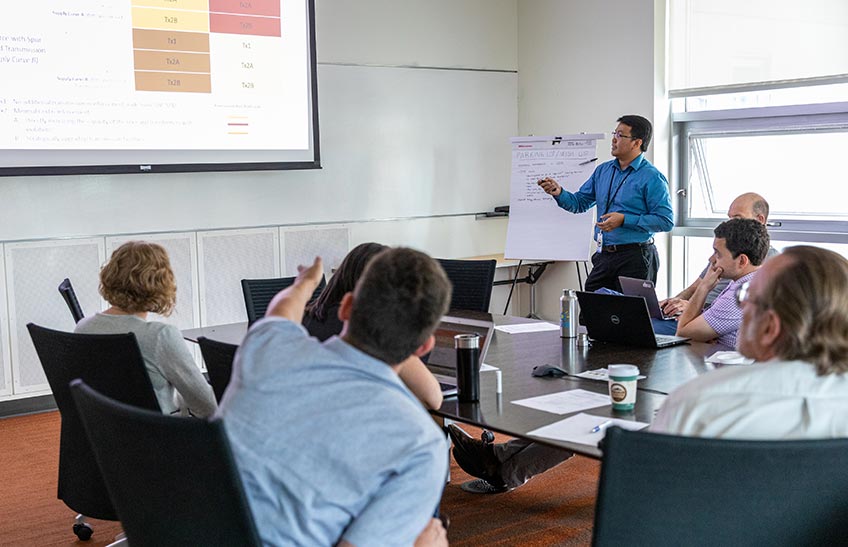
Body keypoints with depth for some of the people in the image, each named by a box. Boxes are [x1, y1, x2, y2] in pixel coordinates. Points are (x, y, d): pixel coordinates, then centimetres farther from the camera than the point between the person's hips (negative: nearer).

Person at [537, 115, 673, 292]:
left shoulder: (652, 177, -9)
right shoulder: (603, 170, 12)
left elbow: (665, 221, -15)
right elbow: (579, 203, 16)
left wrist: (624, 220, -20)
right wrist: (559, 193, -5)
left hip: (635, 258, -6)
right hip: (603, 256, 6)